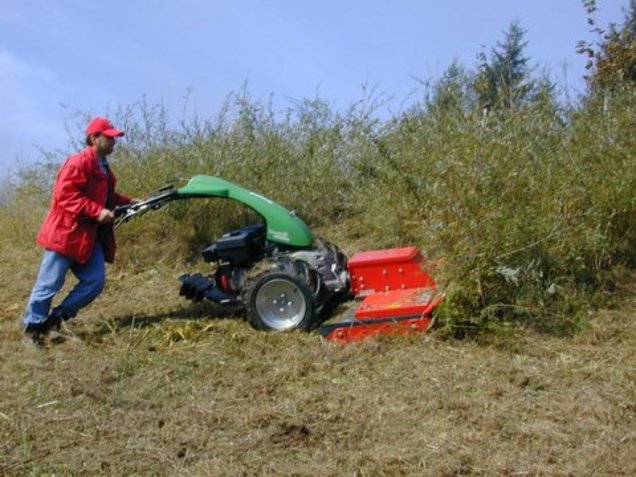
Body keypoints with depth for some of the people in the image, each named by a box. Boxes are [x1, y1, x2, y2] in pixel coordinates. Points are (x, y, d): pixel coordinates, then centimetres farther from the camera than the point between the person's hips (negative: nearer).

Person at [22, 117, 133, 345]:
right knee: (50, 283, -1)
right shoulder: (79, 162, -14)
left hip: (90, 236, 9)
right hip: (66, 233, -9)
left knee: (95, 282, 2)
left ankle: (58, 316, 14)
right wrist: (97, 211, -26)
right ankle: (32, 326, 14)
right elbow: (65, 195, -23)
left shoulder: (102, 168, 16)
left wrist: (131, 204, 10)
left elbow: (108, 197, 24)